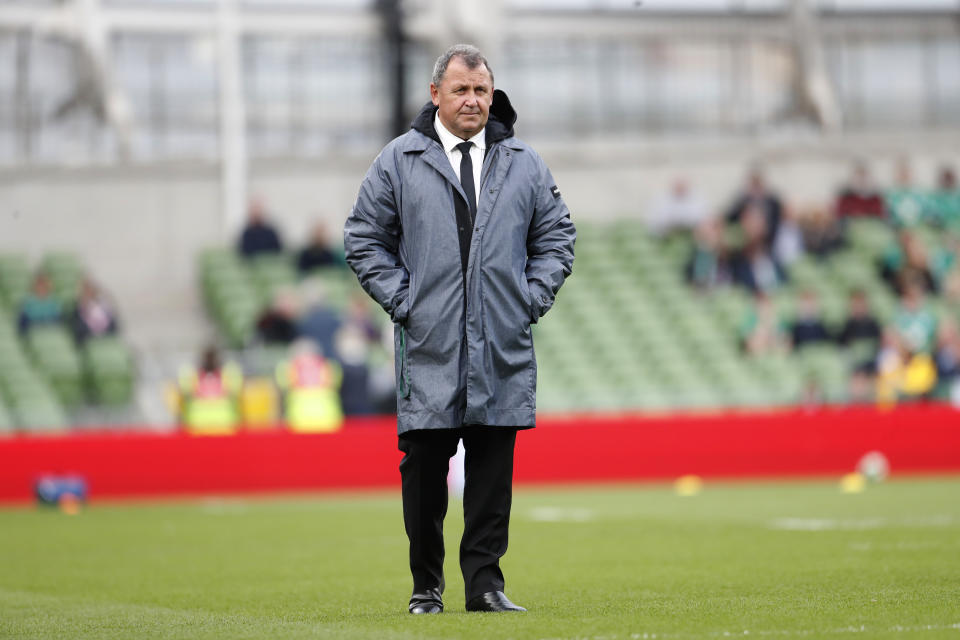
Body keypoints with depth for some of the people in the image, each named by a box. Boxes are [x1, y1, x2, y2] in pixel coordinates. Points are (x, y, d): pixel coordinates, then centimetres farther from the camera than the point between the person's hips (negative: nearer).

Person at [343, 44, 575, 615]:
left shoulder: (524, 165, 11)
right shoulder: (399, 162, 4)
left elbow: (556, 235, 17)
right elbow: (365, 239, 7)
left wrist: (531, 299, 5)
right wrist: (402, 299, -2)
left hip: (503, 352, 2)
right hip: (429, 346, -2)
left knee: (494, 471, 0)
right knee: (424, 467, -1)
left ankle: (484, 583, 6)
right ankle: (426, 586, 9)